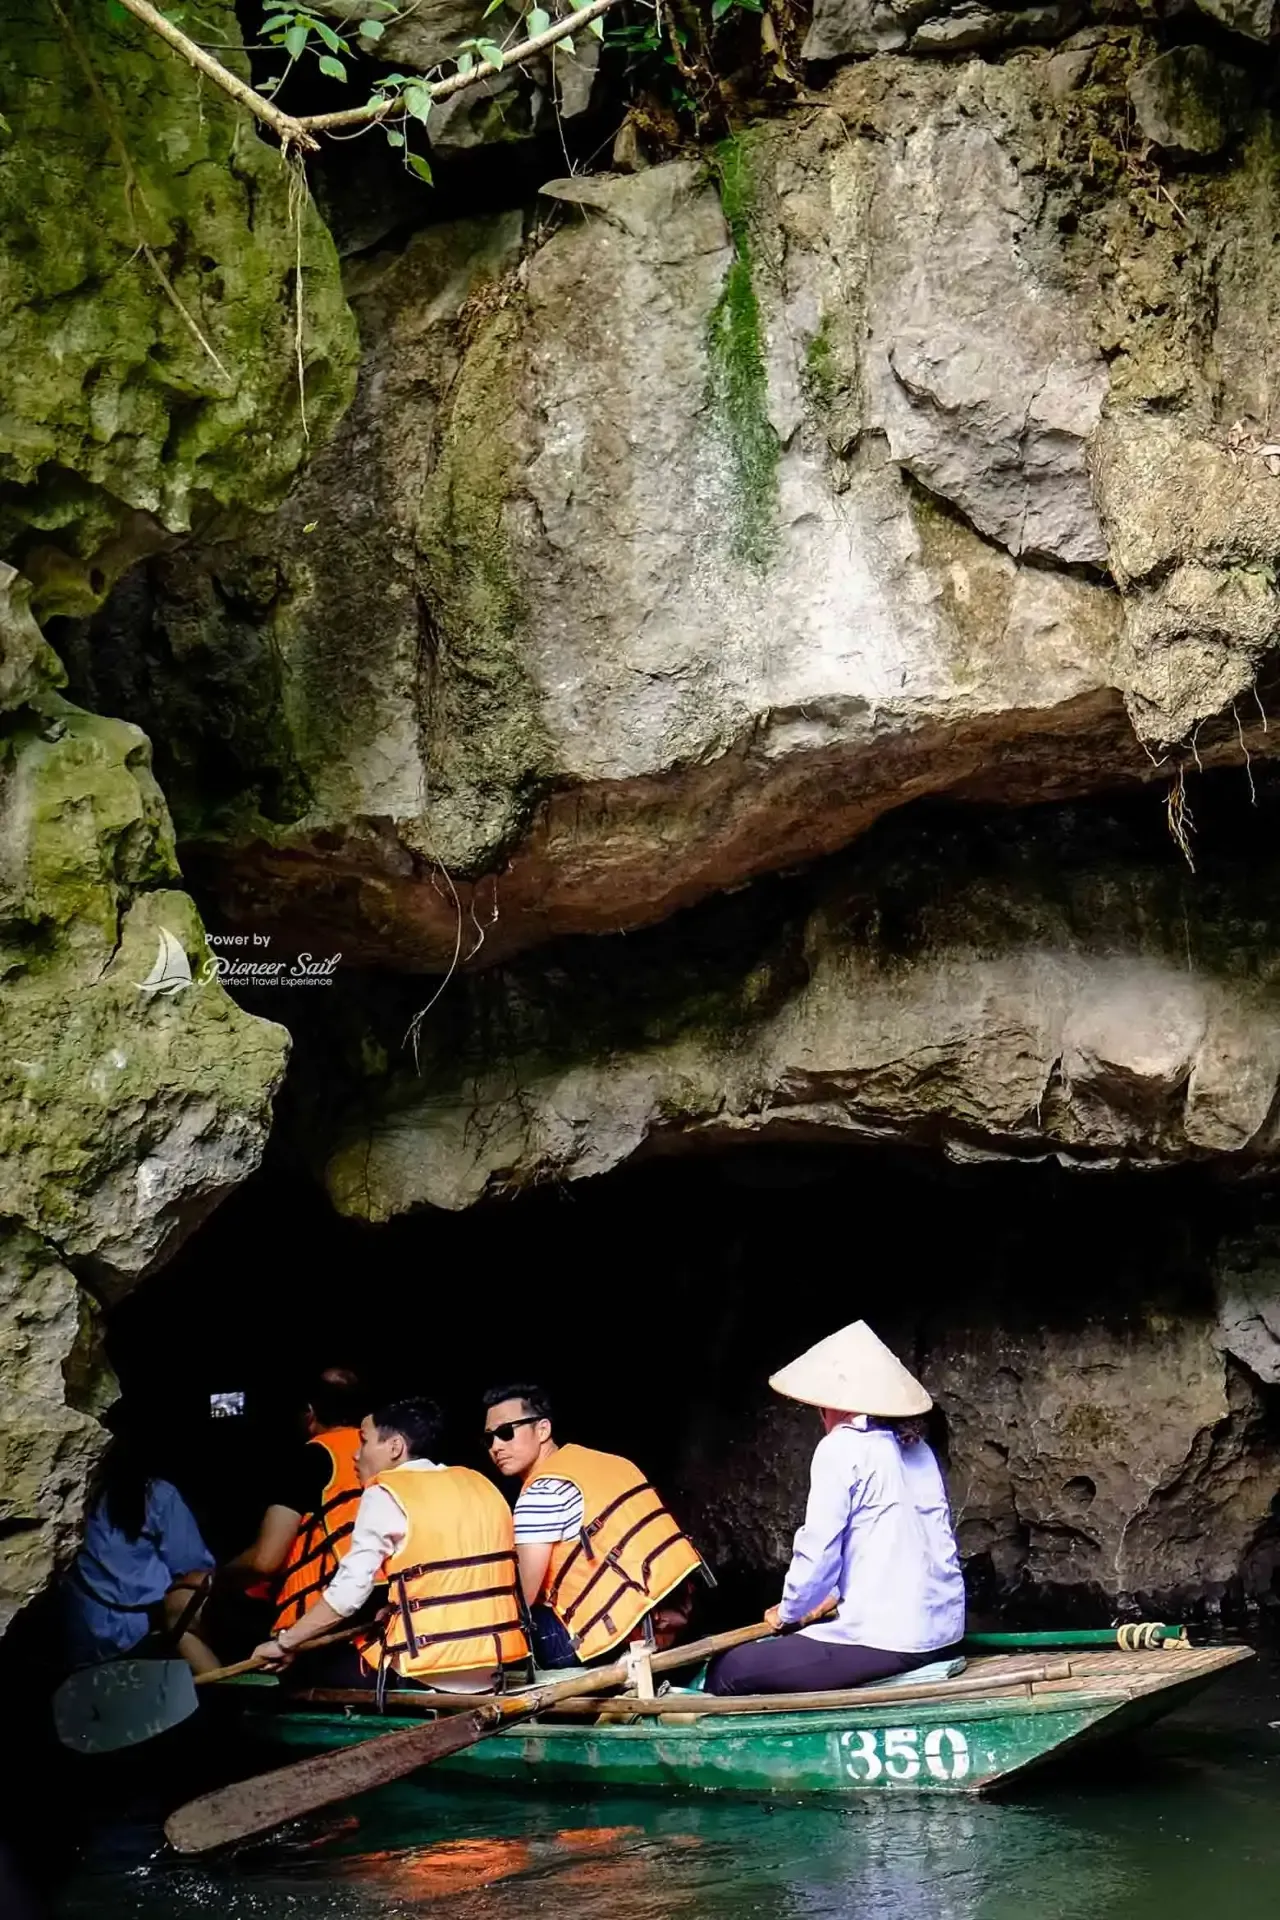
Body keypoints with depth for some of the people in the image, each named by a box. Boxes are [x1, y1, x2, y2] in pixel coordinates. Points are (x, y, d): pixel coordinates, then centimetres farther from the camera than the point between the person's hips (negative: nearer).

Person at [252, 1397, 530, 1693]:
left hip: (434, 1672, -7)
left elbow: (347, 1592, -8)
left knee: (317, 1669, 12)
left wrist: (284, 1643, 3)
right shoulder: (479, 1483, 13)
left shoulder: (385, 1494, -5)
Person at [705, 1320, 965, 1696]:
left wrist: (788, 1611, 9)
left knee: (726, 1672, 3)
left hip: (886, 1638, -9)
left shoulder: (842, 1447, -8)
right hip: (940, 1629, 9)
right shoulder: (916, 1446, 13)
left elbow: (819, 1552, -9)